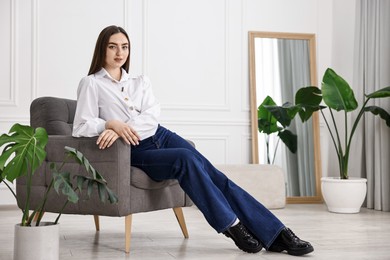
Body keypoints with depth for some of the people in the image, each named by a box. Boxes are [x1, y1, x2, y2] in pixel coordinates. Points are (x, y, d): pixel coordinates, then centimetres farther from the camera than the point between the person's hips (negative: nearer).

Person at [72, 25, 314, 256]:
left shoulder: (141, 82, 14)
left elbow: (152, 115, -3)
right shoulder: (91, 83, 2)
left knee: (214, 175, -16)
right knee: (186, 159, -32)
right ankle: (232, 225, -24)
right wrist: (112, 124, -27)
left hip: (162, 136, 5)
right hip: (136, 152, -4)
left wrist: (122, 129, -22)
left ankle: (275, 233, -19)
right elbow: (81, 126, -8)